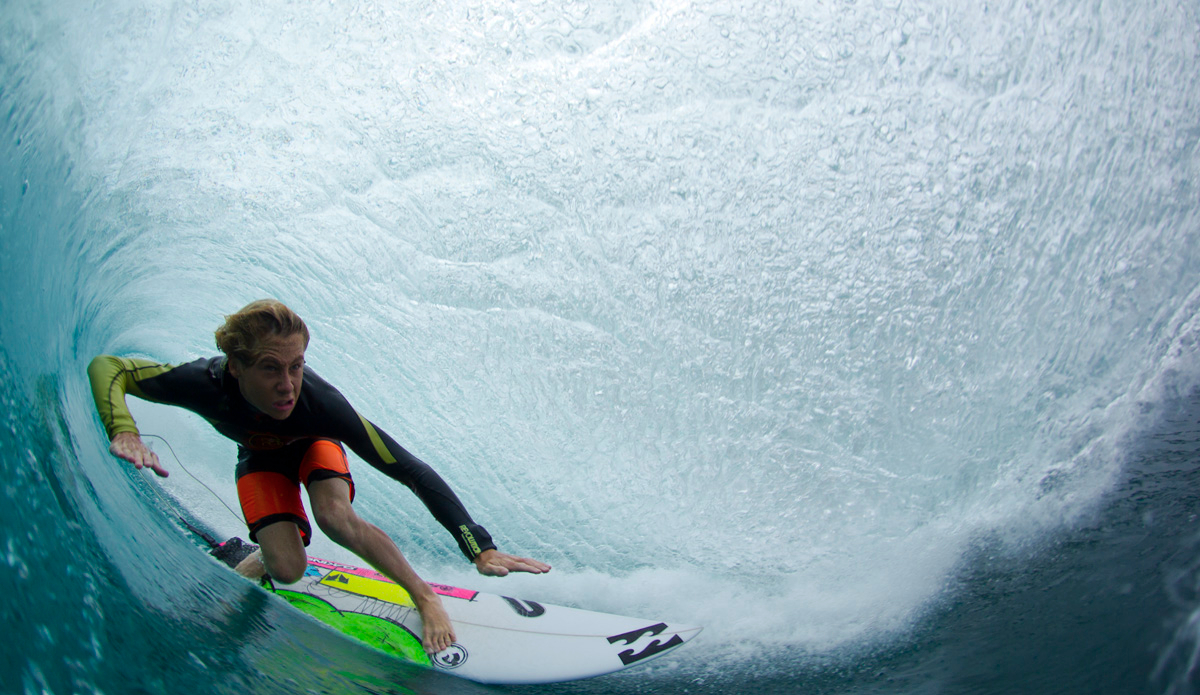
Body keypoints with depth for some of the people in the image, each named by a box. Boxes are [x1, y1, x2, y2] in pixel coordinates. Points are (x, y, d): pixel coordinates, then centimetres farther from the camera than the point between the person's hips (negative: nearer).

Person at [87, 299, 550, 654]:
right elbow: (106, 367, -27)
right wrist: (124, 432, -48)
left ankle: (426, 597, -11)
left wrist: (481, 549, -49)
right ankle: (243, 566, 17)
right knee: (286, 570, -18)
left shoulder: (319, 401, -44)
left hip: (313, 445, -1)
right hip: (260, 459, 1)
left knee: (335, 518, -31)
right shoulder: (208, 385, -40)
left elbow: (408, 469, -43)